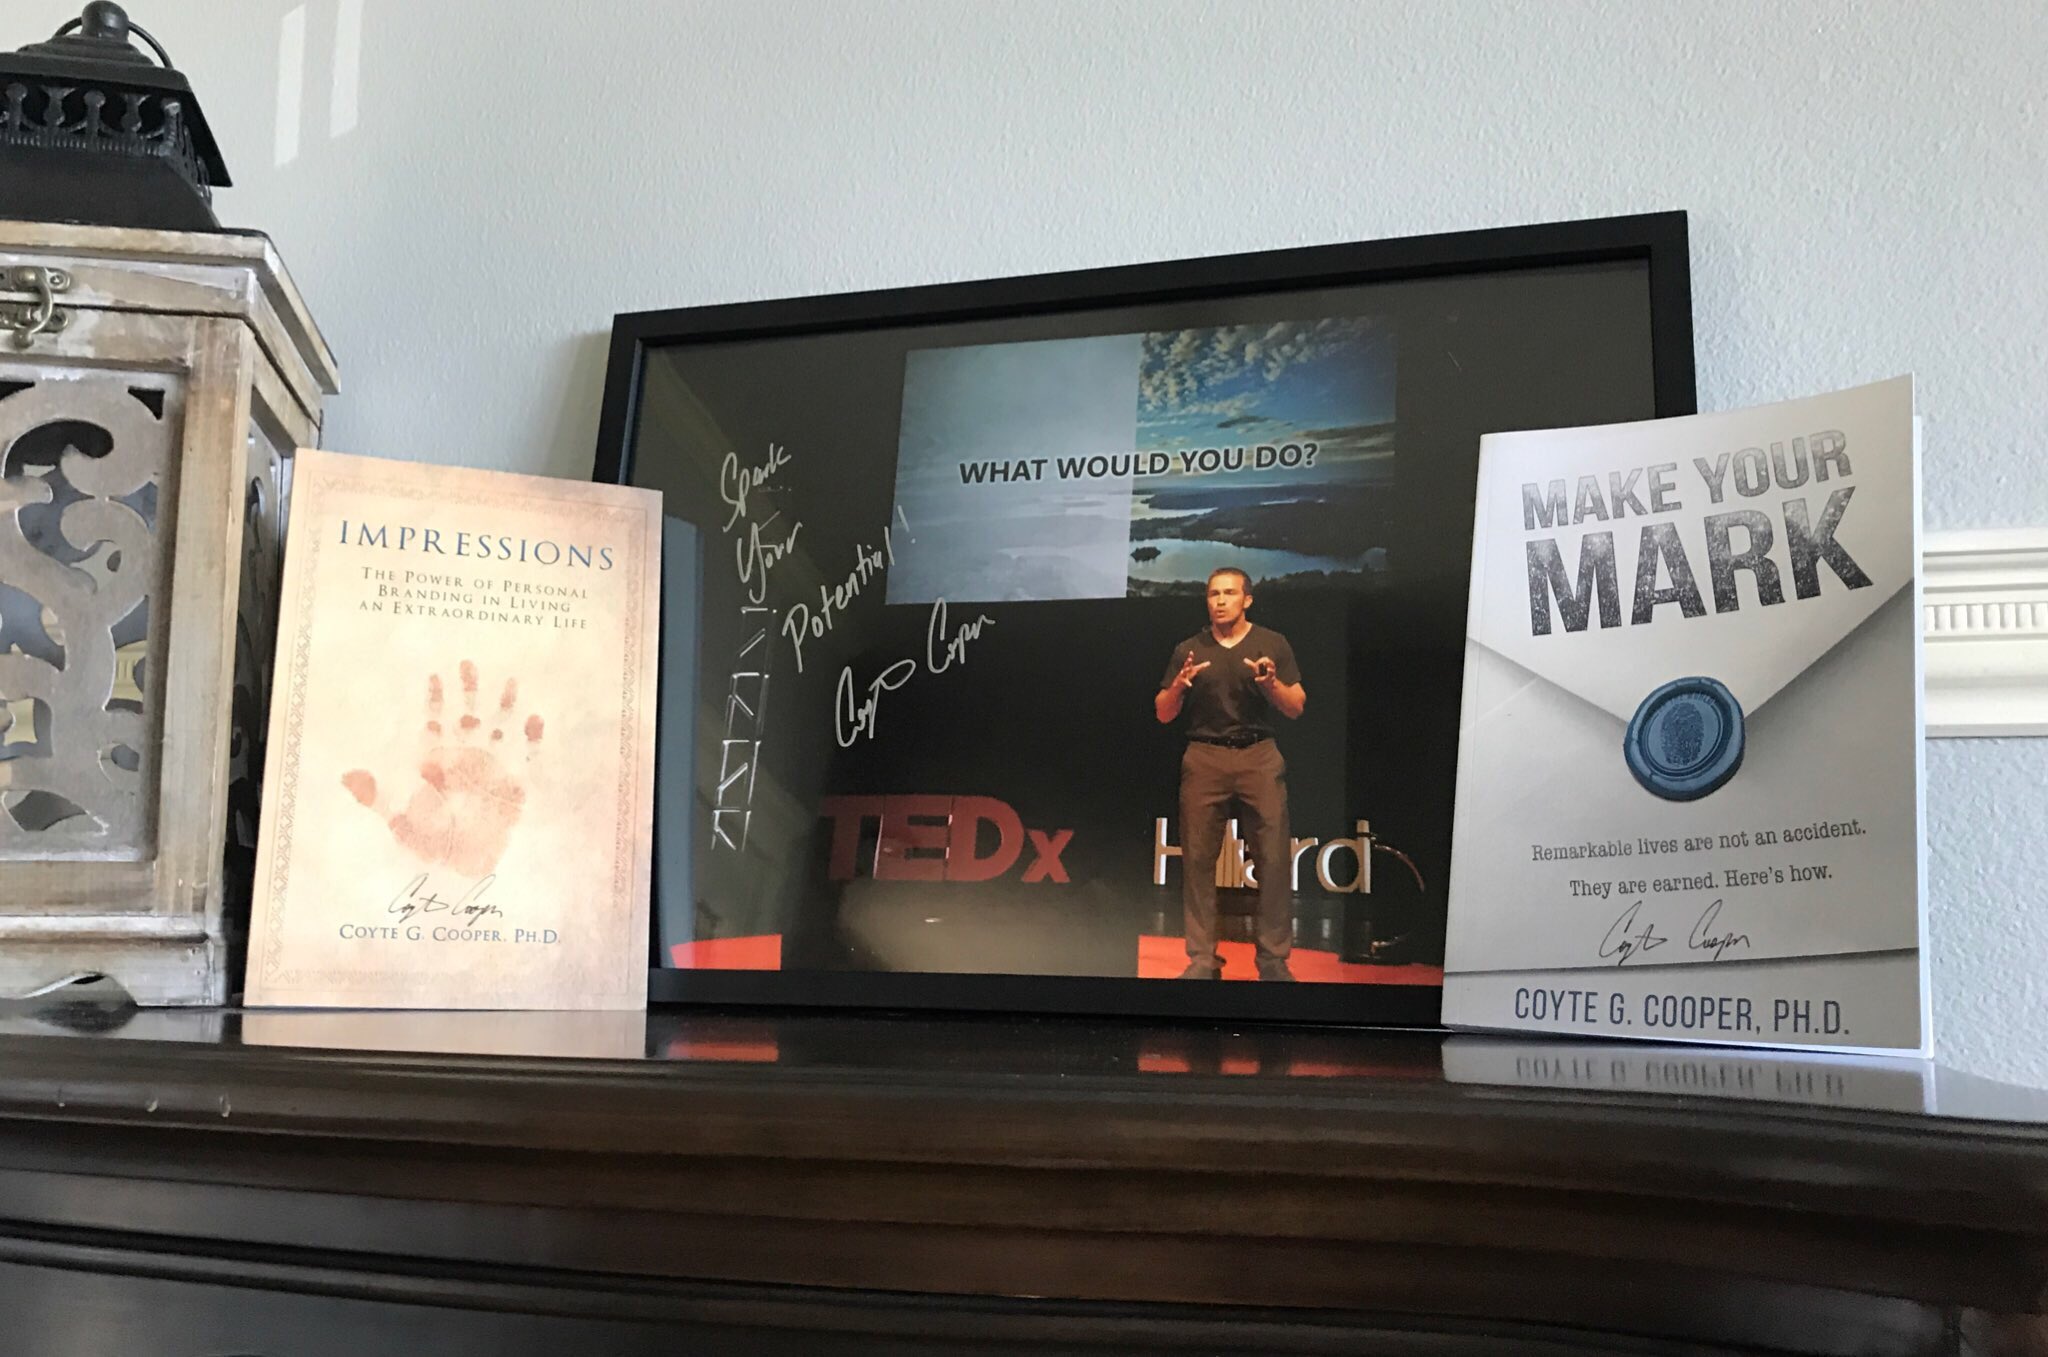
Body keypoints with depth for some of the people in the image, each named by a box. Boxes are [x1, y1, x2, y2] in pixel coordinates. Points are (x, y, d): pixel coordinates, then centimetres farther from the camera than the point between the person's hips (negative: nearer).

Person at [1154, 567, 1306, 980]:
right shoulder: (1189, 650, 11)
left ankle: (1274, 960, 1)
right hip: (1204, 759, 1)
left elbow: (1295, 709, 5)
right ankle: (1202, 960, 3)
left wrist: (1271, 683, -14)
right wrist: (1179, 686, -9)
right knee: (1197, 859, -2)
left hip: (1259, 756, -1)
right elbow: (1163, 715, 11)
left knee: (1272, 858, -5)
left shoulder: (1273, 644, 7)